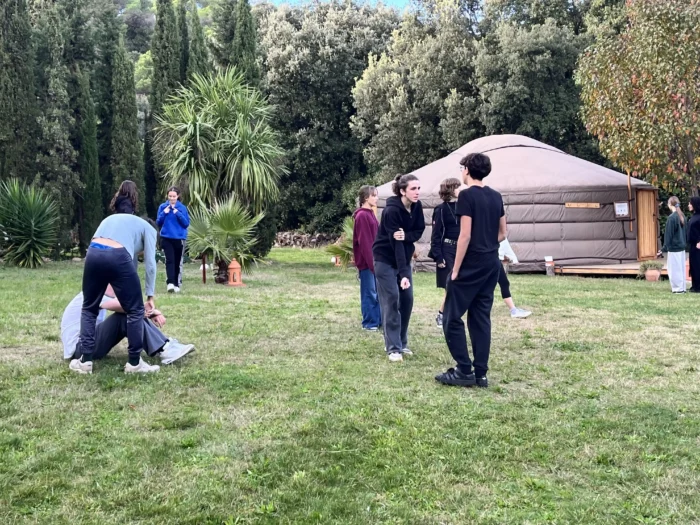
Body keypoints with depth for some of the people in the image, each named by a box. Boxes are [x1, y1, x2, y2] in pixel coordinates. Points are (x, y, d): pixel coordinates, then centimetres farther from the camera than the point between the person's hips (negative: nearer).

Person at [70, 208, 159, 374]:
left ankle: (85, 361, 18)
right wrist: (150, 296, 22)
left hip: (93, 254, 5)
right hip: (118, 257, -5)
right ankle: (134, 363, 13)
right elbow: (150, 263, 16)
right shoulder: (148, 228, 24)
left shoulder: (113, 219, 38)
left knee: (89, 308, 20)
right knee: (135, 310, 10)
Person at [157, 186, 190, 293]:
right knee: (169, 260, -14)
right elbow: (158, 223, 4)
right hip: (166, 238, -1)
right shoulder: (162, 207, 4)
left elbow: (187, 224, -1)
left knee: (177, 262, 7)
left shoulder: (182, 208, 2)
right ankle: (170, 283, -23)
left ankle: (177, 284, 17)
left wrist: (178, 214, -14)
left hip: (179, 238, 1)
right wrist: (164, 213, -11)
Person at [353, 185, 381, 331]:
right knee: (369, 293, -1)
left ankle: (378, 320, 21)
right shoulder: (362, 216, -15)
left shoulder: (370, 214, 13)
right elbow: (364, 242, -18)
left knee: (377, 292, 13)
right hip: (366, 261, -9)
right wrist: (371, 262, -18)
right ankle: (369, 322, 8)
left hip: (373, 260, 9)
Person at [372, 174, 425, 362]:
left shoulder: (417, 206, -6)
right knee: (391, 300, -9)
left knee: (407, 299, 5)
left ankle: (402, 343, 16)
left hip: (403, 258, 7)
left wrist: (406, 236, -26)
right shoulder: (392, 211, -26)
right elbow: (395, 244, -29)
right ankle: (393, 348, -5)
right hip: (385, 259, -6)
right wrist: (403, 274, -34)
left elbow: (419, 231, -3)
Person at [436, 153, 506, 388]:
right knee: (481, 318, 10)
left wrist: (455, 269, -12)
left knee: (452, 318, 1)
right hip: (492, 265, 8)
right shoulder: (496, 196, 10)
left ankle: (464, 371, 0)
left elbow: (465, 235, -17)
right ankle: (481, 373, 10)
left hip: (471, 266, -7)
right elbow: (502, 233, 15)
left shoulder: (467, 195, -12)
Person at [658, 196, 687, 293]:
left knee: (675, 268, 0)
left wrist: (664, 249, -10)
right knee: (681, 267, 13)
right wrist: (683, 243, 19)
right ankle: (682, 287, 18)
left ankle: (678, 288, 5)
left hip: (674, 247, -8)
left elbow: (668, 235, -15)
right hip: (682, 247, 8)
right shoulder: (682, 216, 8)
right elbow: (684, 232, 13)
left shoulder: (672, 217, -16)